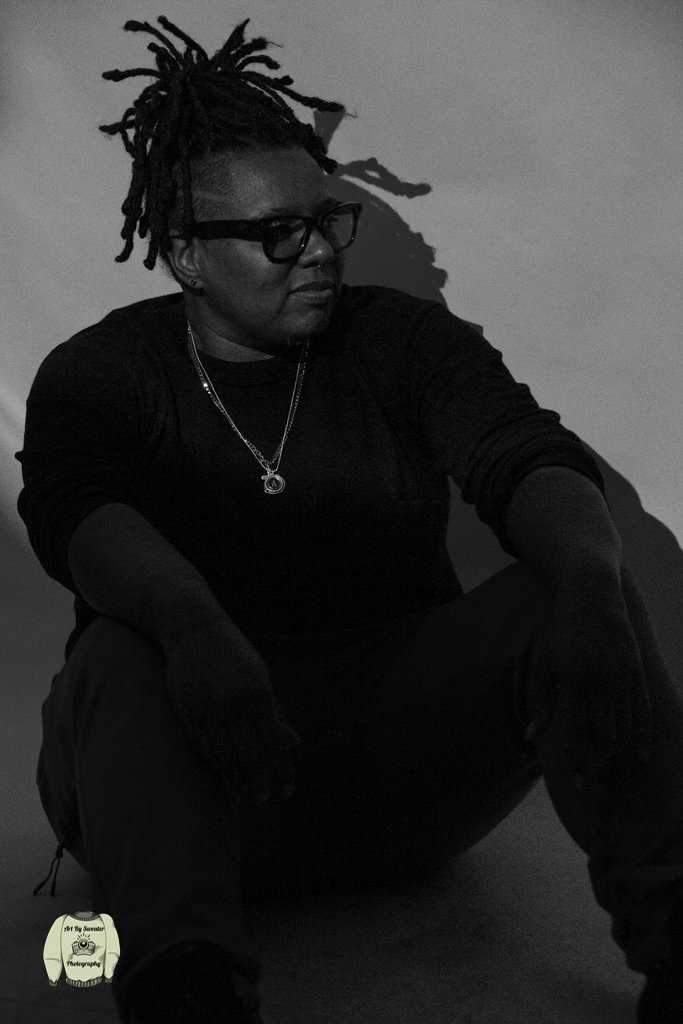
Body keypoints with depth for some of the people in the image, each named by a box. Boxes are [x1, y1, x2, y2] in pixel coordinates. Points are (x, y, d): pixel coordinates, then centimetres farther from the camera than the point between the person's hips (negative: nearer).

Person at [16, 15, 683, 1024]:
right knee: (122, 654, -33)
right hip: (204, 765, -1)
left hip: (402, 750, 2)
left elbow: (527, 457, -8)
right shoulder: (100, 372, 4)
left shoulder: (401, 339, 9)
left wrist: (591, 581, -32)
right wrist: (193, 623, -41)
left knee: (569, 583, -22)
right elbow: (74, 508, -18)